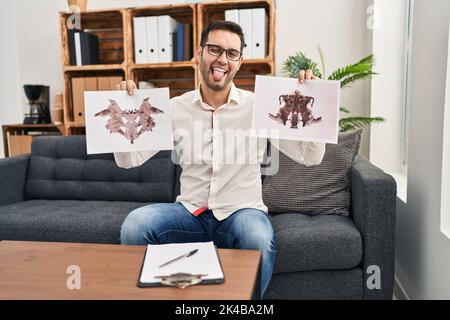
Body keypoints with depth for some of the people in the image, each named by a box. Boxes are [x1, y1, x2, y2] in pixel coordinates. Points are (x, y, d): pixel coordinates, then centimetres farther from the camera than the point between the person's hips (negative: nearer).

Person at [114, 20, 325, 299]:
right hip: (190, 212, 2)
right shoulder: (175, 107, 2)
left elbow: (311, 157, -5)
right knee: (134, 225, -26)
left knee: (258, 238, -34)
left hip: (242, 211, -1)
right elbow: (128, 161, 1)